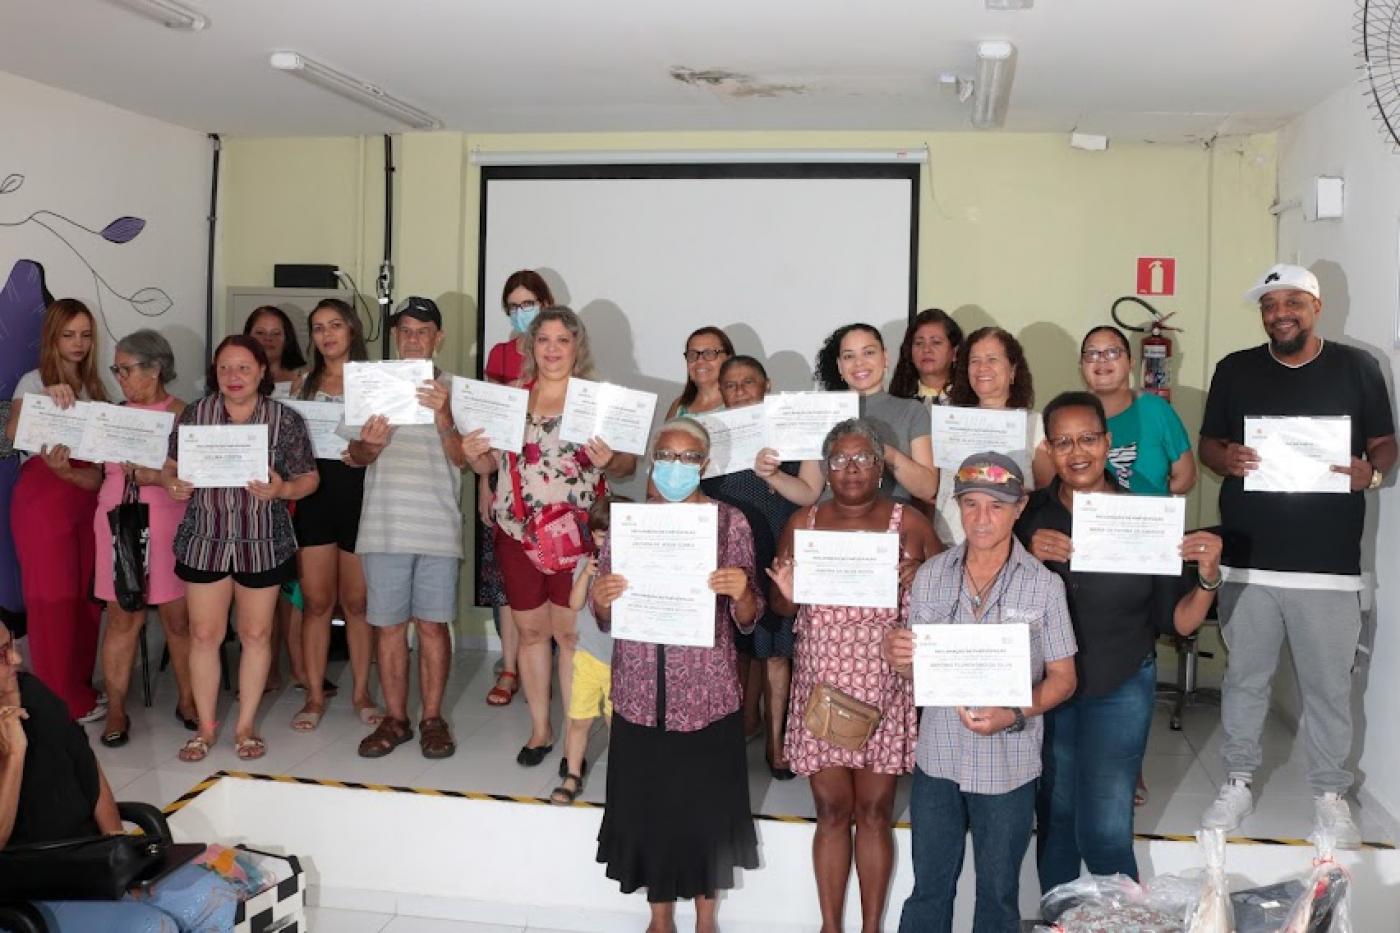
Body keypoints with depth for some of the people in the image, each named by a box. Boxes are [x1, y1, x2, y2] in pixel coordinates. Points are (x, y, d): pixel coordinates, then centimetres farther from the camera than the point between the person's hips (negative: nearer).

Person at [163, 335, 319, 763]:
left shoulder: (286, 420, -2)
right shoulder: (193, 415, 3)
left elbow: (309, 478, -1)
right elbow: (171, 466, 9)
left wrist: (281, 490, -20)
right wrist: (173, 484, -13)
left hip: (263, 545, -1)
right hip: (204, 542, 1)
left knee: (256, 634, 7)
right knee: (204, 634, 5)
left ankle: (246, 725, 22)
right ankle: (206, 727, 20)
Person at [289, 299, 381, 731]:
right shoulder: (306, 383, 13)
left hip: (359, 493, -2)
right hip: (314, 493, 2)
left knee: (357, 602, 5)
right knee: (316, 601, 4)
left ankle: (361, 691, 18)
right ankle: (314, 695, 14)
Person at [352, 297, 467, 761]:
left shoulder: (455, 389, 3)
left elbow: (461, 458, -5)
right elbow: (355, 455, 8)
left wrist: (442, 416, -23)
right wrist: (369, 445, -15)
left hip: (437, 526, -2)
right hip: (384, 526, 2)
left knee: (433, 625, 3)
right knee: (389, 625, 6)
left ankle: (432, 718, 15)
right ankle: (394, 719, 18)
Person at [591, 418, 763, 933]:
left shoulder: (731, 522, -1)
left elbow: (747, 619, -1)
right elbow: (605, 619, 7)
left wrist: (741, 591, -23)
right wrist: (602, 600, -16)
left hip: (707, 692, -1)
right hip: (641, 693, 1)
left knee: (707, 808, 9)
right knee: (647, 808, 8)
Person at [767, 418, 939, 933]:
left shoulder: (910, 522, 0)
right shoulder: (803, 522, 5)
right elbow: (780, 607, 11)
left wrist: (918, 577, -13)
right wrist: (788, 594, -12)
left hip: (885, 689, -1)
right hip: (822, 687, 1)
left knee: (875, 810, 6)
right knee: (831, 809, 7)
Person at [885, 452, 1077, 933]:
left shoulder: (1043, 584, -8)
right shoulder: (930, 575, -1)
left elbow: (1062, 678, -3)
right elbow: (916, 670, 7)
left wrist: (1014, 715, -21)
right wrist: (898, 656, -17)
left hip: (1008, 767, -2)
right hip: (937, 760, 2)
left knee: (998, 894, 16)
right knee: (929, 889, 15)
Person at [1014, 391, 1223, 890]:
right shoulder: (1029, 516, -8)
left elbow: (1179, 621, -4)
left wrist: (1207, 577, -22)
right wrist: (1028, 559, -24)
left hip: (1119, 692, -2)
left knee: (1104, 834, -3)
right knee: (1054, 823, 15)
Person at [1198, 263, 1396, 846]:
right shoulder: (1234, 370, 6)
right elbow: (1207, 445, 9)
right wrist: (1226, 459, -14)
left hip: (1328, 563, -1)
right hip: (1248, 560, 1)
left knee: (1329, 685, 7)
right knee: (1245, 677, 12)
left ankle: (1331, 794, 23)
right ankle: (1238, 782, 26)